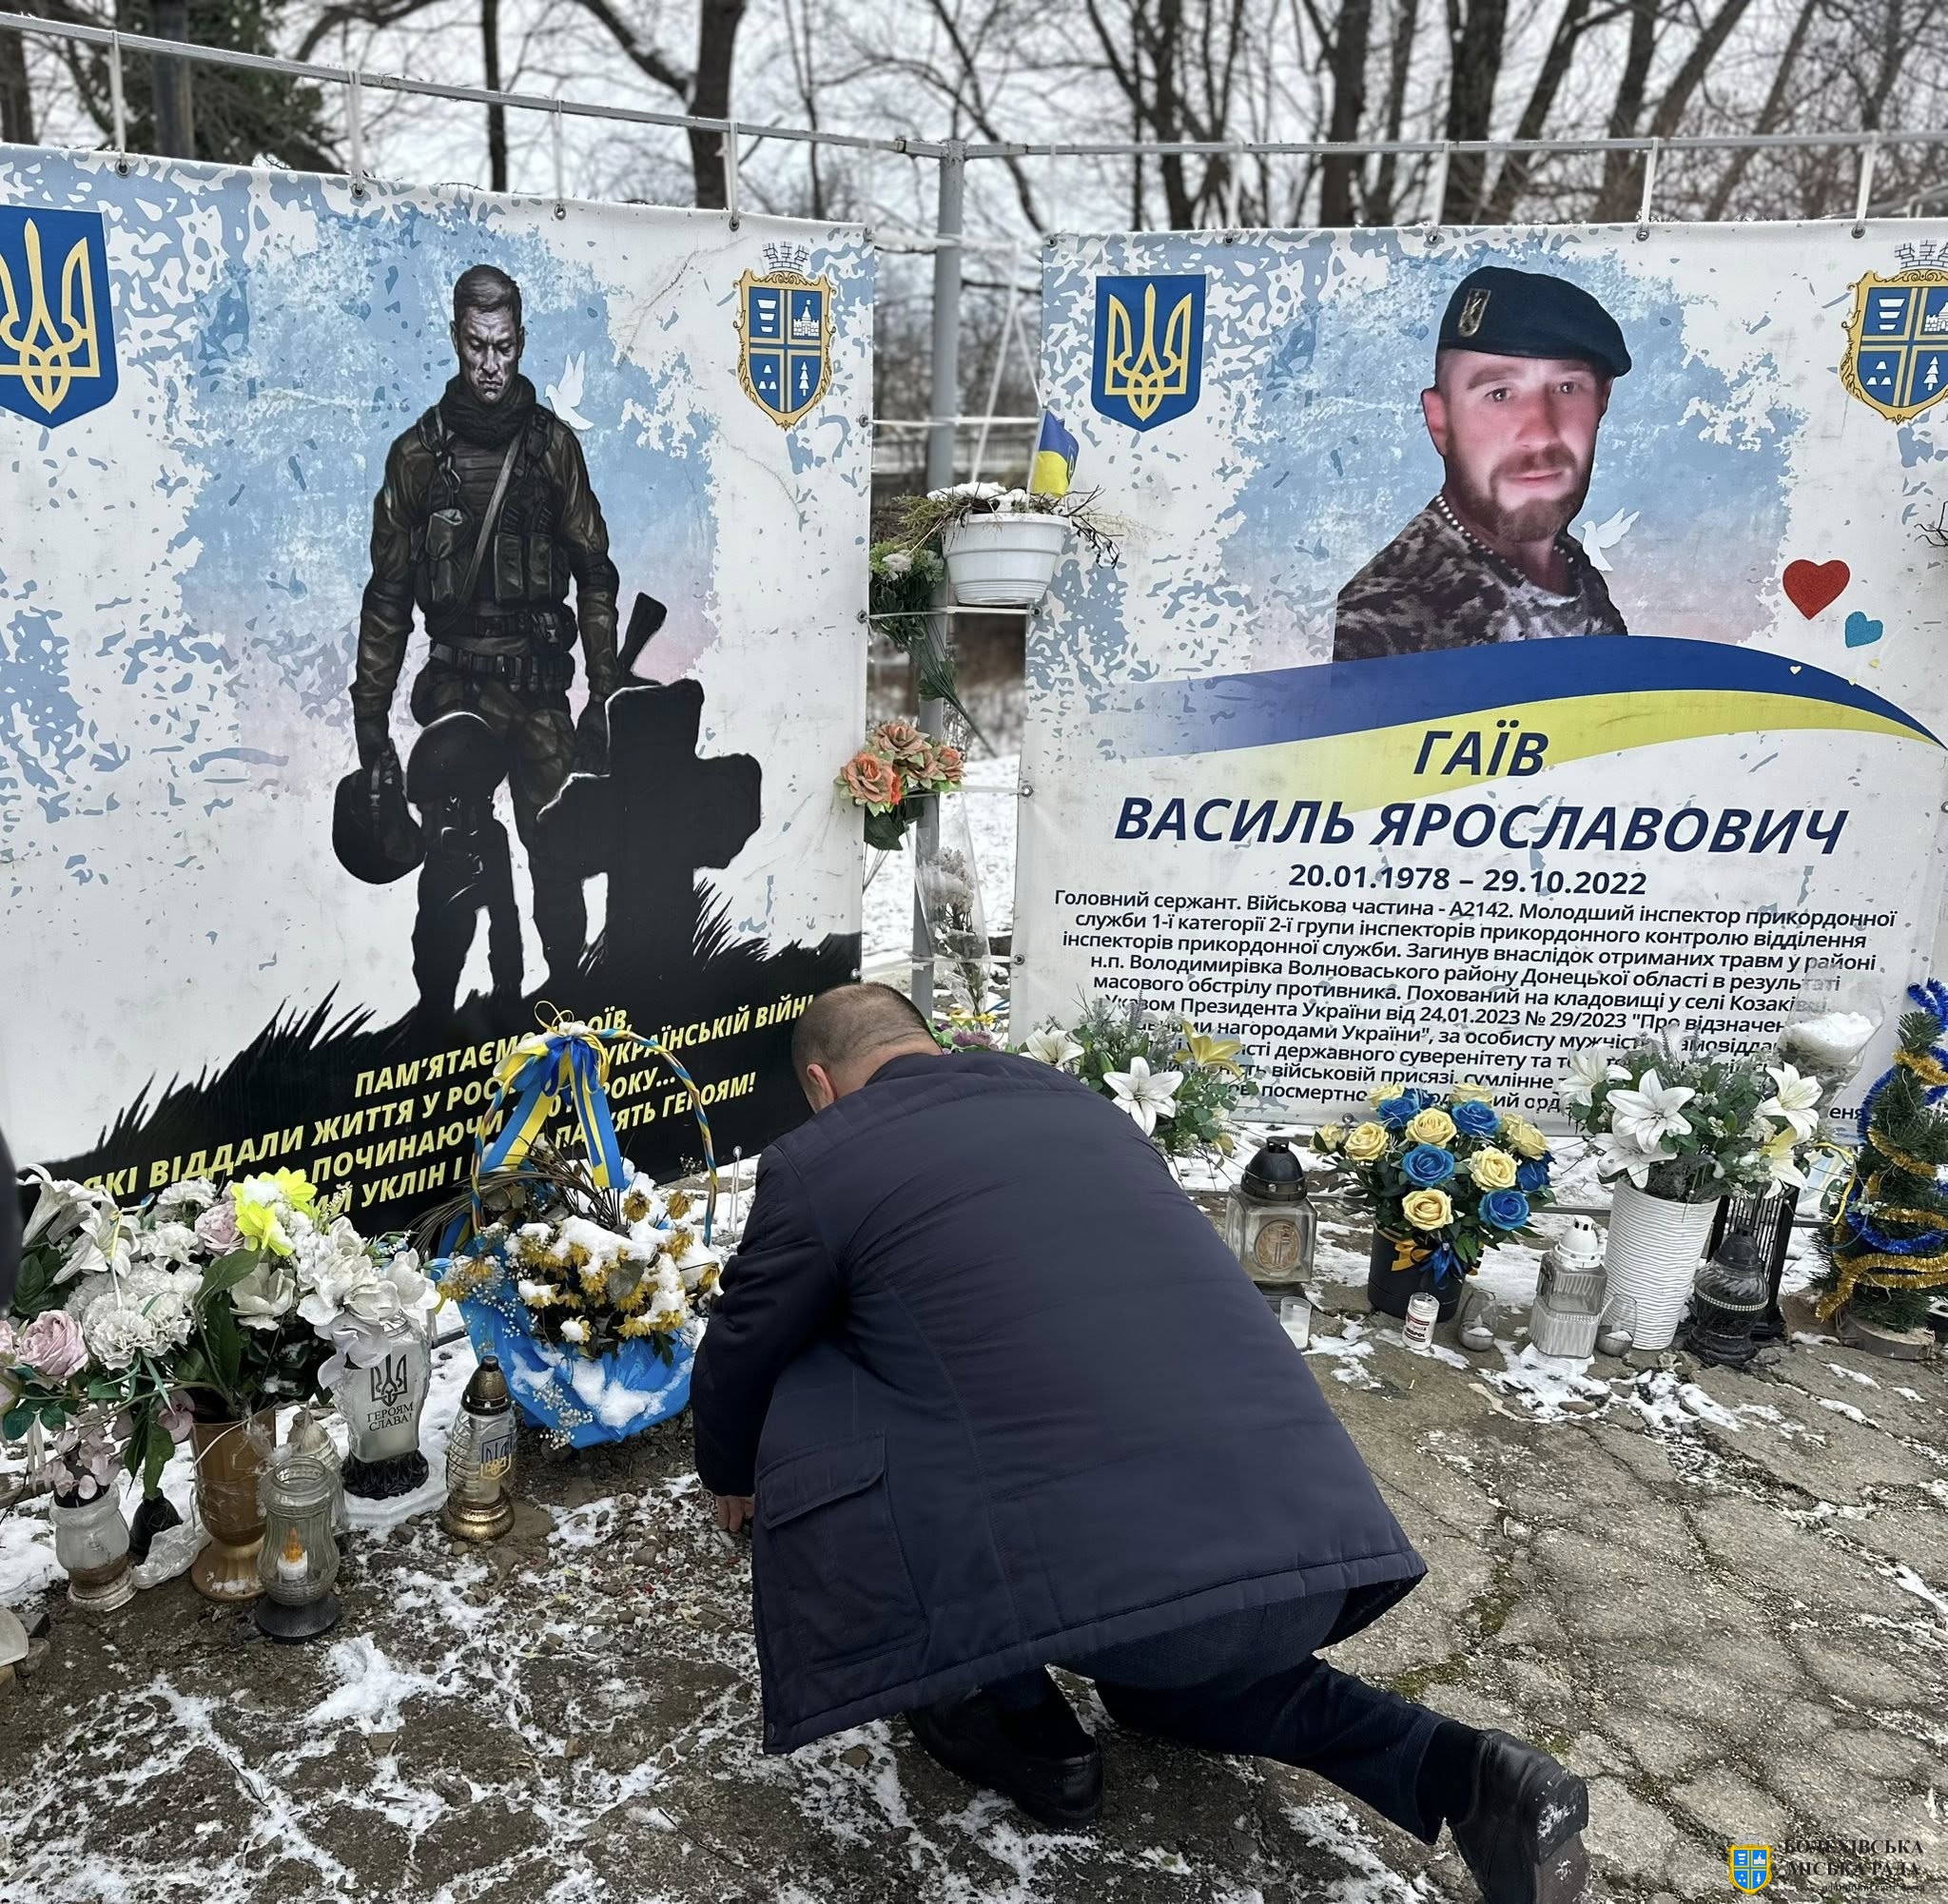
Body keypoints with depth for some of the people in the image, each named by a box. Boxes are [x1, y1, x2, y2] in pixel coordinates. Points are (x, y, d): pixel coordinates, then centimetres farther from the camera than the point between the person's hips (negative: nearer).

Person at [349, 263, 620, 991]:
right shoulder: (417, 453, 1)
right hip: (452, 684, 0)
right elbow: (387, 594, 4)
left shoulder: (553, 444, 3)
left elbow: (595, 575, 5)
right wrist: (371, 718, 2)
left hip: (539, 684, 0)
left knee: (558, 861, 0)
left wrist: (605, 694, 0)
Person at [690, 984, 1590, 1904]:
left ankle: (1015, 1725, 18)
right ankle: (1450, 1768, 17)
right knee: (1159, 1665, 38)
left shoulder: (817, 1160, 7)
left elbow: (737, 1359, 21)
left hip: (1101, 1572, -6)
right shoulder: (1076, 1101, 23)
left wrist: (731, 1478, 44)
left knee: (815, 1407, 12)